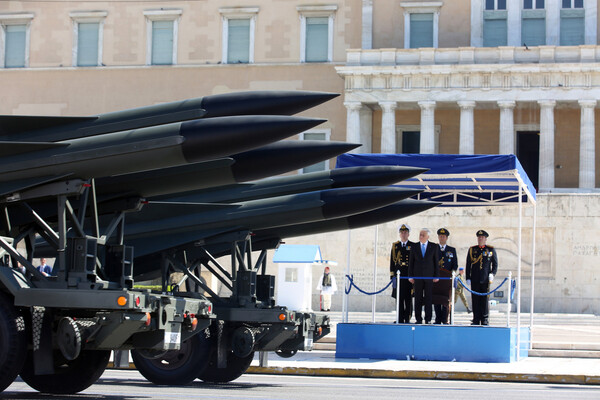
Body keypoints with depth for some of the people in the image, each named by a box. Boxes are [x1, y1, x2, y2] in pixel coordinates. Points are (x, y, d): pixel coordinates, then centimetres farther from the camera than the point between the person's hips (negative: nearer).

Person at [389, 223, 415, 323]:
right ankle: (400, 319, 3)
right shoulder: (395, 246, 10)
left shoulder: (413, 246, 5)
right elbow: (392, 262, 9)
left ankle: (407, 319, 4)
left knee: (409, 298, 0)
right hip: (398, 275, 1)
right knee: (399, 298, 0)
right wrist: (392, 276, 2)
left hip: (410, 276, -1)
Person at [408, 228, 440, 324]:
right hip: (417, 276, 1)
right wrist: (410, 276, 1)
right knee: (418, 299, 1)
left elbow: (436, 262, 5)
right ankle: (418, 319, 4)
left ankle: (428, 319, 2)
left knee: (428, 298, -2)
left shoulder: (434, 247, 4)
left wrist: (436, 276, -1)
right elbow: (411, 262, 8)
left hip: (429, 276, -1)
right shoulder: (414, 247, 8)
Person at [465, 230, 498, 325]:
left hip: (486, 279, -1)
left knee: (485, 299, -2)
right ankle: (476, 320, 4)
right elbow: (468, 265, 11)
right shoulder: (472, 250, 11)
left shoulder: (491, 250, 8)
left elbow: (495, 264, 9)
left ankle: (485, 320, 2)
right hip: (475, 280, 1)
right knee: (475, 300, 0)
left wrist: (492, 274, -7)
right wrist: (468, 278, 3)